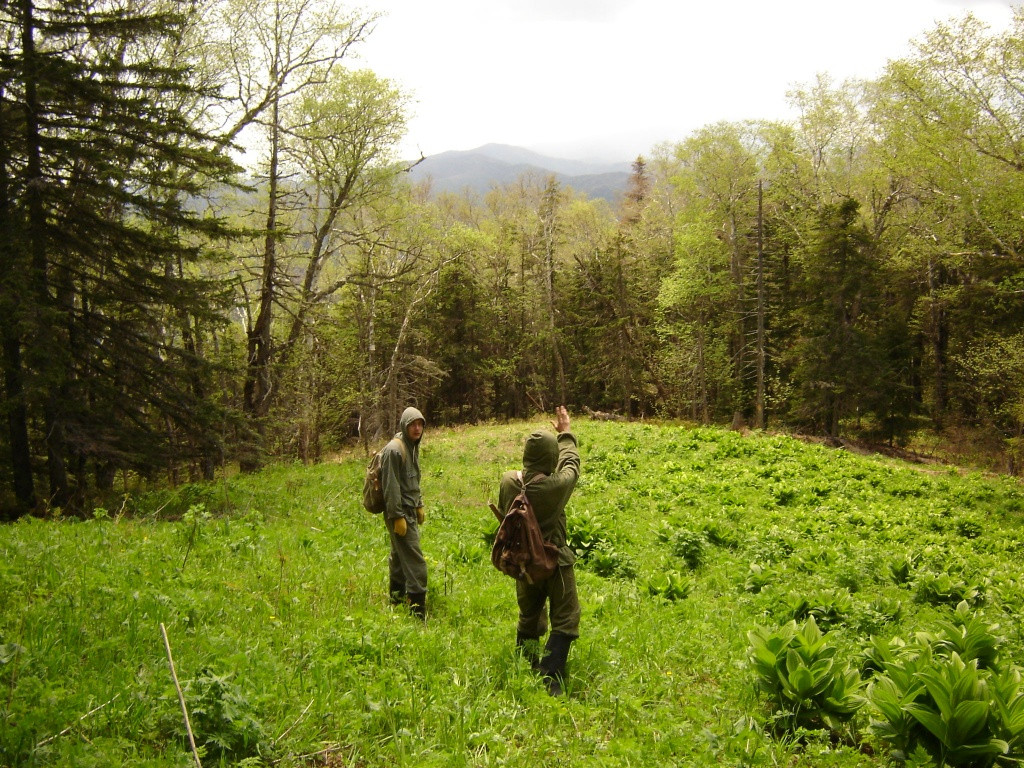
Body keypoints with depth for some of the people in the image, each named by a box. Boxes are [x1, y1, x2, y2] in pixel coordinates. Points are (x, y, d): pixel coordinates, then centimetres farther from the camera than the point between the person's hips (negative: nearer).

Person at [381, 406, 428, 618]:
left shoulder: (413, 448, 13)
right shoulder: (394, 450, -17)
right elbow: (391, 487, -19)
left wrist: (419, 505, 23)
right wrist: (397, 516, -20)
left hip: (410, 511, 10)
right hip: (400, 513, -10)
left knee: (399, 555, 19)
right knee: (414, 559, -11)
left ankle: (396, 596, 30)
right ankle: (417, 605, -10)